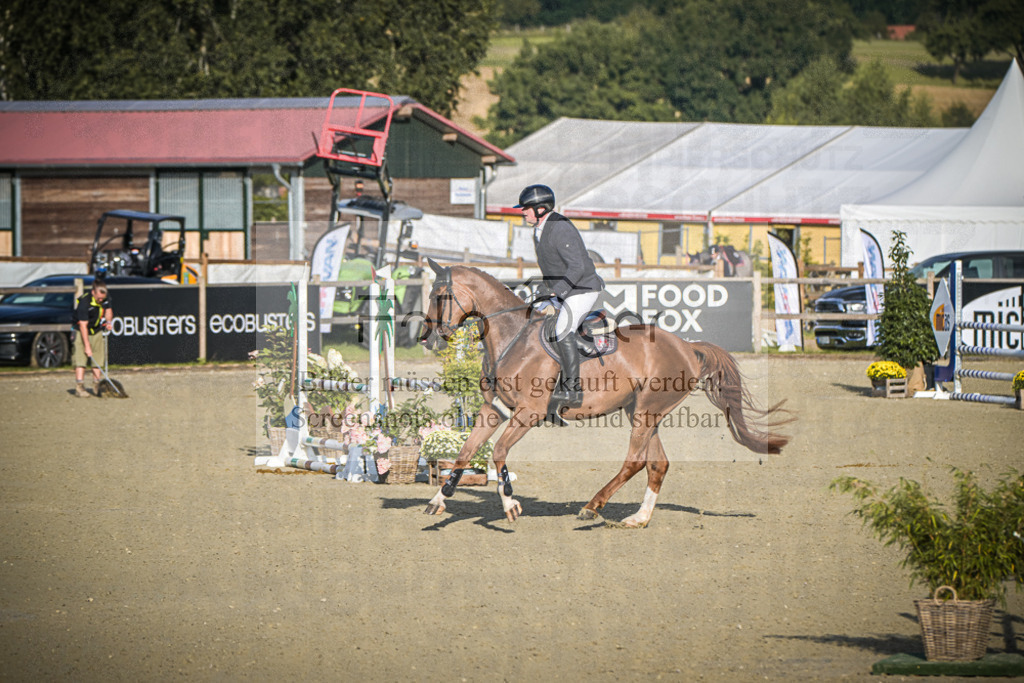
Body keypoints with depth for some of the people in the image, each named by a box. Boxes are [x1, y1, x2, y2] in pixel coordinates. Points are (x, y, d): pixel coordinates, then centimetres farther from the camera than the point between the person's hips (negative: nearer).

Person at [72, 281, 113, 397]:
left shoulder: (106, 298, -11)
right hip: (81, 331, -6)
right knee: (80, 358, -13)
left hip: (97, 331, 6)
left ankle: (97, 386, 12)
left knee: (98, 358, 4)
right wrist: (87, 346, -26)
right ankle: (79, 387, -15)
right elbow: (83, 325, -26)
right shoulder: (84, 302, -29)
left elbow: (108, 310, 11)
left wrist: (108, 321, -11)